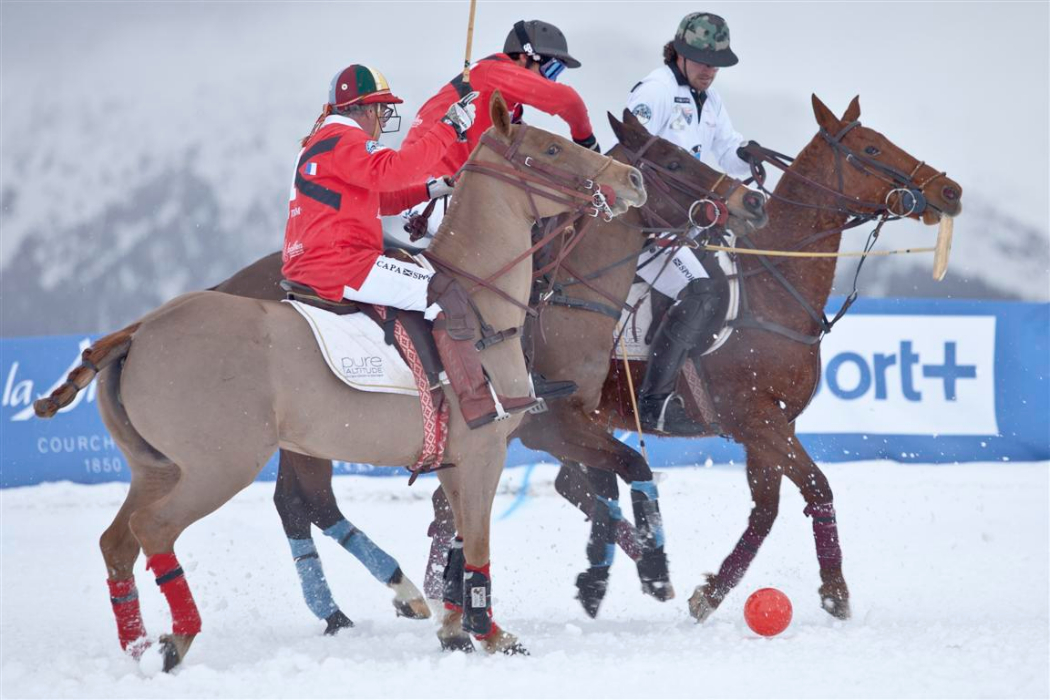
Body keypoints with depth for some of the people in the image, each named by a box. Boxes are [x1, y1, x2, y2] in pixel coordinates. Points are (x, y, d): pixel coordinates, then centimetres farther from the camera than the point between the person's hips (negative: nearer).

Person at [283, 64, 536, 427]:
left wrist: (431, 190, 22)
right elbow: (391, 170, -27)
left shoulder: (321, 142, 26)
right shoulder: (344, 139, -9)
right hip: (339, 265, -11)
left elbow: (377, 197, 31)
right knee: (445, 292, -16)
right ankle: (477, 400, -22)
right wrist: (449, 128, -24)